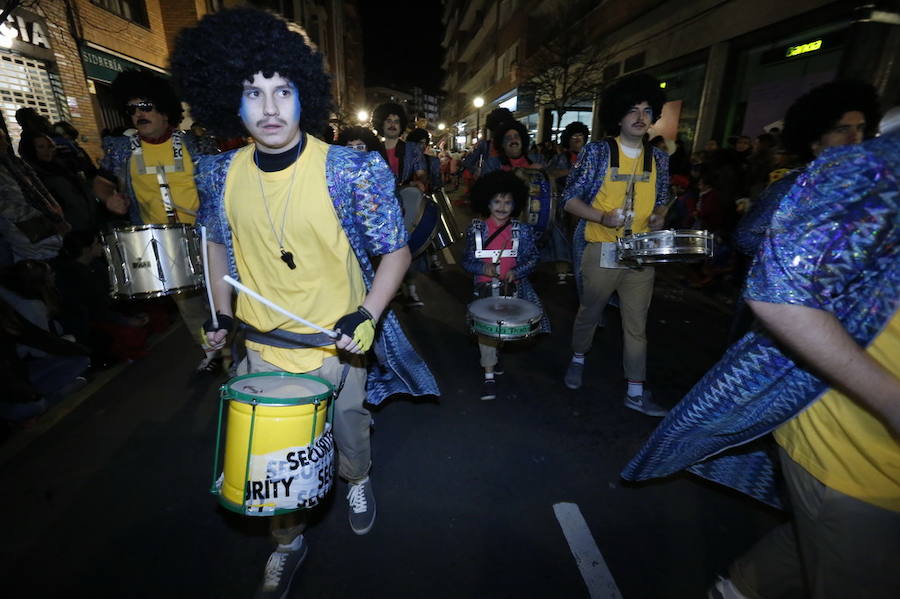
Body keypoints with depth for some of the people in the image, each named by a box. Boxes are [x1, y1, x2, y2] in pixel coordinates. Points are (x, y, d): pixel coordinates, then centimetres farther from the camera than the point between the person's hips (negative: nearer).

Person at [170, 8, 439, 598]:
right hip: (264, 343, 3)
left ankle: (357, 483, 58)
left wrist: (368, 315, -26)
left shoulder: (351, 170, -18)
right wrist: (221, 314, 8)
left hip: (340, 342, -2)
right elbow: (219, 243, 12)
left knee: (348, 428, 22)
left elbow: (395, 251, -13)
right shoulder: (220, 174, -5)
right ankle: (287, 543, 45)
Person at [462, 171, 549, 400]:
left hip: (514, 285, 1)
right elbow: (467, 261, 5)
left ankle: (494, 352, 33)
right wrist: (481, 268, -15)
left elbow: (532, 258, 5)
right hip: (485, 286, -1)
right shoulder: (476, 229, 2)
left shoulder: (522, 231, 2)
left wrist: (516, 271, -13)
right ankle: (489, 375, -3)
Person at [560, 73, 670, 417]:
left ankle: (636, 392, 16)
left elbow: (661, 202, 20)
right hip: (600, 251, -3)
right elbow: (570, 199, -5)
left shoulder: (658, 159, 10)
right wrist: (603, 217, -20)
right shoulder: (597, 151, -3)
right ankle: (577, 360, 39)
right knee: (590, 313, 12)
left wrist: (657, 219, -3)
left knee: (637, 323, 6)